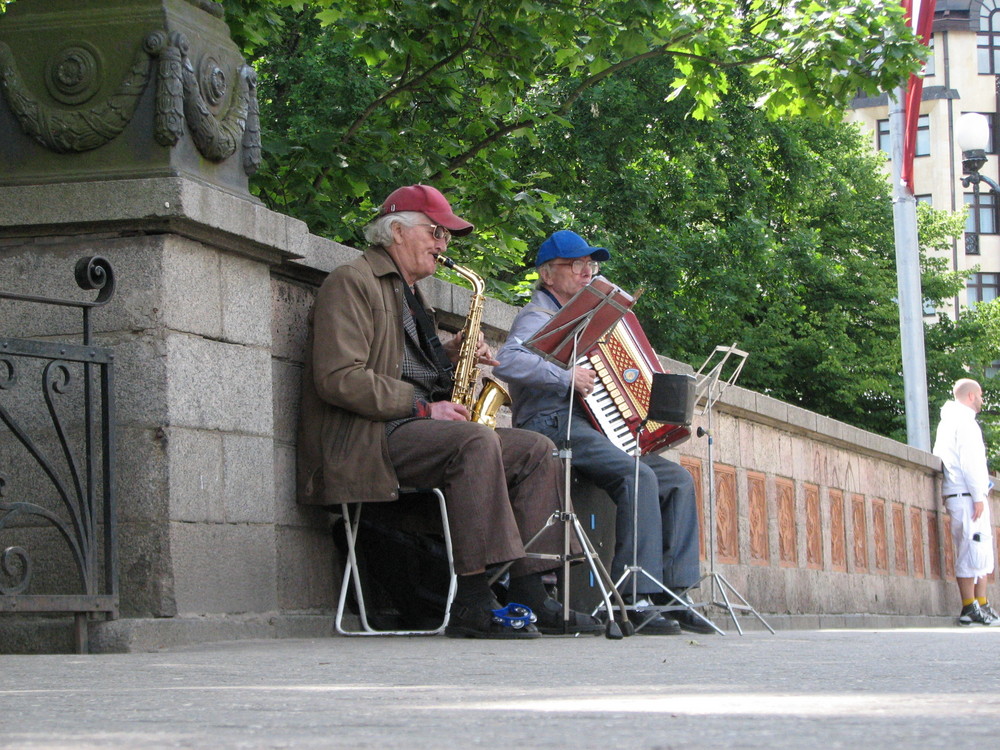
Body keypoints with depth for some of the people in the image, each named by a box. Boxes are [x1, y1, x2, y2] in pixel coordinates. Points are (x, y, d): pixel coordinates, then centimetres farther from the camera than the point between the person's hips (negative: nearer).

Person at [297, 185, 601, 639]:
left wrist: (449, 358, 7)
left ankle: (529, 595, -10)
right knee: (476, 441, -34)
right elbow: (338, 379, -17)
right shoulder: (352, 283, -4)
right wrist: (421, 406, -18)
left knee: (536, 451, -2)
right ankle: (472, 607, -37)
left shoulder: (406, 294, 27)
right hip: (366, 437, -10)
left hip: (415, 429, 10)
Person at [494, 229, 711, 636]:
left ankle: (672, 595, -10)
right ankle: (637, 600, -32)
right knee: (638, 476, -30)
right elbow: (507, 361, -24)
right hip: (552, 427, -9)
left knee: (678, 479, -3)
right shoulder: (538, 317, -2)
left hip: (584, 428, 10)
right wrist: (567, 377, -25)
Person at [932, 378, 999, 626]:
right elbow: (968, 462, -16)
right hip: (967, 495, -10)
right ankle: (970, 608, -13)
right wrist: (978, 496, -17)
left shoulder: (948, 421, 22)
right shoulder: (965, 422, -8)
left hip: (959, 495, 10)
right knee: (971, 548, -11)